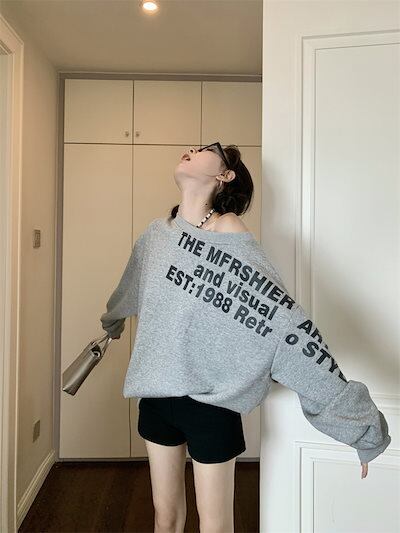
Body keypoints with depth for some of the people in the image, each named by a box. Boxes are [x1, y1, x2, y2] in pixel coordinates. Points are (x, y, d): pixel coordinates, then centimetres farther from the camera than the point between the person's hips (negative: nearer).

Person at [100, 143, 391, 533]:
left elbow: (290, 326, -21)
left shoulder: (232, 242, -18)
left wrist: (360, 423, -20)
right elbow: (128, 292, 21)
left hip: (210, 401, -4)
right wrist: (111, 323, 41)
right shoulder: (156, 234, 0)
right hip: (155, 394, 5)